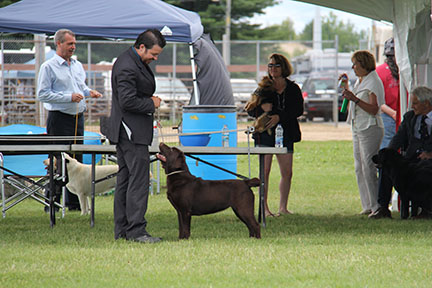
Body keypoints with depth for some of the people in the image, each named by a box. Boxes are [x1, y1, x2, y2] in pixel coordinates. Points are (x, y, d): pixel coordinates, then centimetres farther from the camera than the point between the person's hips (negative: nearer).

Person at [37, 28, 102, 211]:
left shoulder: (78, 66, 16)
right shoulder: (49, 67, -6)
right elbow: (43, 94, -12)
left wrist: (89, 92, 3)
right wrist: (69, 97, -17)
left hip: (78, 117, 7)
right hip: (60, 118, -7)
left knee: (76, 160, 7)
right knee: (60, 161, -8)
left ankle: (74, 202, 12)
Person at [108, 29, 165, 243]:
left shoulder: (133, 61, 14)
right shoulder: (127, 68, -20)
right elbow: (128, 102, -24)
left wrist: (150, 101, 12)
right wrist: (152, 104, -12)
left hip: (125, 131, 11)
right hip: (132, 131, -11)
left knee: (125, 179, 11)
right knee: (139, 179, -11)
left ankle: (121, 229, 14)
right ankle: (136, 230, -12)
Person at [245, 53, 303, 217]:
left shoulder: (293, 89, 8)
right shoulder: (264, 87, 8)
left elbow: (298, 110, -3)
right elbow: (250, 110, 8)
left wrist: (279, 116, -16)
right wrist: (262, 108, -14)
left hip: (285, 134, 1)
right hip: (265, 134, -1)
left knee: (287, 173, 0)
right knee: (264, 171, -4)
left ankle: (283, 207, 10)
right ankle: (264, 208, -2)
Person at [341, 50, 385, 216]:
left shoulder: (373, 82, -11)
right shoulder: (359, 81, 17)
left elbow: (373, 109, -19)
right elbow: (352, 104, 25)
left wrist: (355, 99, -25)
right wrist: (345, 87, 15)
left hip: (370, 128, -10)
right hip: (357, 128, 10)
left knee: (368, 168, -12)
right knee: (359, 168, 8)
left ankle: (376, 206, -9)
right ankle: (367, 205, 11)